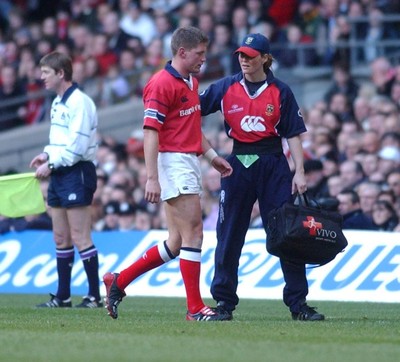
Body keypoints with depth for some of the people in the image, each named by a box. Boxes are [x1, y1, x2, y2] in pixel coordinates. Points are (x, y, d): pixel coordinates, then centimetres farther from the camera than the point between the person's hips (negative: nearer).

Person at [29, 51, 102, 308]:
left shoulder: (80, 102, -14)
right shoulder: (58, 103, 16)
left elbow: (77, 146, -19)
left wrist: (51, 164, -15)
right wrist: (47, 155, 7)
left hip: (77, 174, -10)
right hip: (59, 176, 10)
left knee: (80, 238, -9)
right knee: (61, 238, 10)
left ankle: (95, 295, -6)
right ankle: (63, 296, 15)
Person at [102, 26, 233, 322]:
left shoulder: (192, 83, 17)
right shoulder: (162, 84, -12)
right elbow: (150, 132, -18)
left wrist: (213, 156, 17)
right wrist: (152, 178, -24)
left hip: (190, 163, 10)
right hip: (173, 162, -10)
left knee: (177, 243, 9)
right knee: (193, 234, -9)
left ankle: (118, 281, 17)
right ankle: (195, 308, -6)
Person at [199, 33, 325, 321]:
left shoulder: (281, 92, 2)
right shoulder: (226, 88, 4)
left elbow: (293, 135, 2)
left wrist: (299, 172, -5)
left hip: (274, 165, -1)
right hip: (238, 164, 1)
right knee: (229, 235, 4)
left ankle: (298, 303, 3)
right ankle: (224, 302, 13)